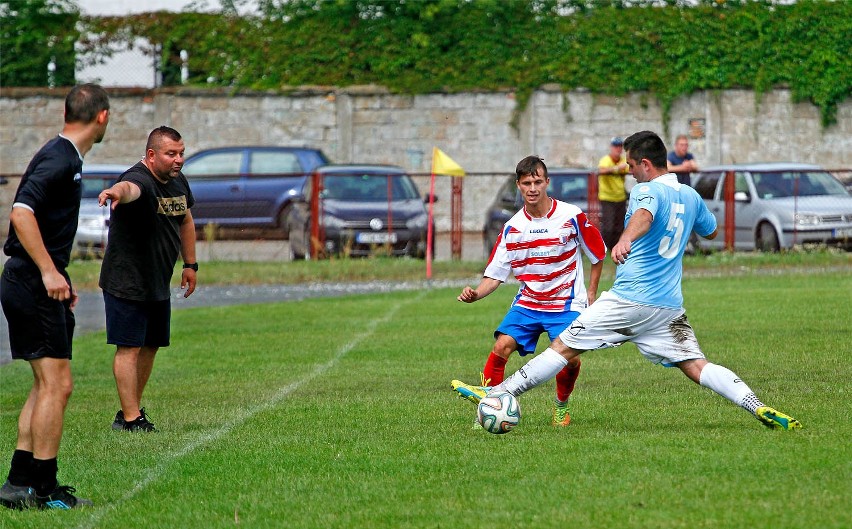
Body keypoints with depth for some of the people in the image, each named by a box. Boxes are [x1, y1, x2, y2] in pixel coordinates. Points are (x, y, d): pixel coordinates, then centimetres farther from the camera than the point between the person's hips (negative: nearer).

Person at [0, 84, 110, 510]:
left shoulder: (64, 156, 16)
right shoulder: (60, 159, -15)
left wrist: (58, 281, 26)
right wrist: (49, 272, -29)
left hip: (34, 285, 10)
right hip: (35, 287, -10)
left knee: (46, 385, 14)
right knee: (56, 385, -8)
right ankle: (44, 489, -6)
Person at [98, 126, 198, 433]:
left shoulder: (178, 182, 6)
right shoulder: (140, 179, -22)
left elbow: (186, 220, 23)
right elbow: (131, 188, -48)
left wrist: (190, 264, 22)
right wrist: (118, 192, -72)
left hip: (158, 284, 9)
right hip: (126, 283, -9)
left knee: (150, 346, 13)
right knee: (129, 347, -8)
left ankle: (132, 409, 23)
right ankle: (130, 418, -8)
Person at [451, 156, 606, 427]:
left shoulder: (571, 216, -8)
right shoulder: (512, 228, 0)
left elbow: (598, 255, 5)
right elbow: (495, 275, 0)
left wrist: (591, 295, 3)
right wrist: (475, 294, -20)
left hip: (566, 304, -3)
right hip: (527, 303, 3)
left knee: (570, 359, -17)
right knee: (502, 346, -20)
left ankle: (561, 405, 12)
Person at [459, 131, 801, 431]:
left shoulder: (648, 190, -9)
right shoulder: (691, 197, 12)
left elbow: (644, 216, -34)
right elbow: (711, 231, 32)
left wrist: (625, 240, -55)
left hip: (629, 299, -6)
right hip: (669, 306, 6)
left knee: (564, 346, 2)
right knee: (696, 367, -1)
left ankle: (500, 394, 5)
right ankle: (760, 409, -19)